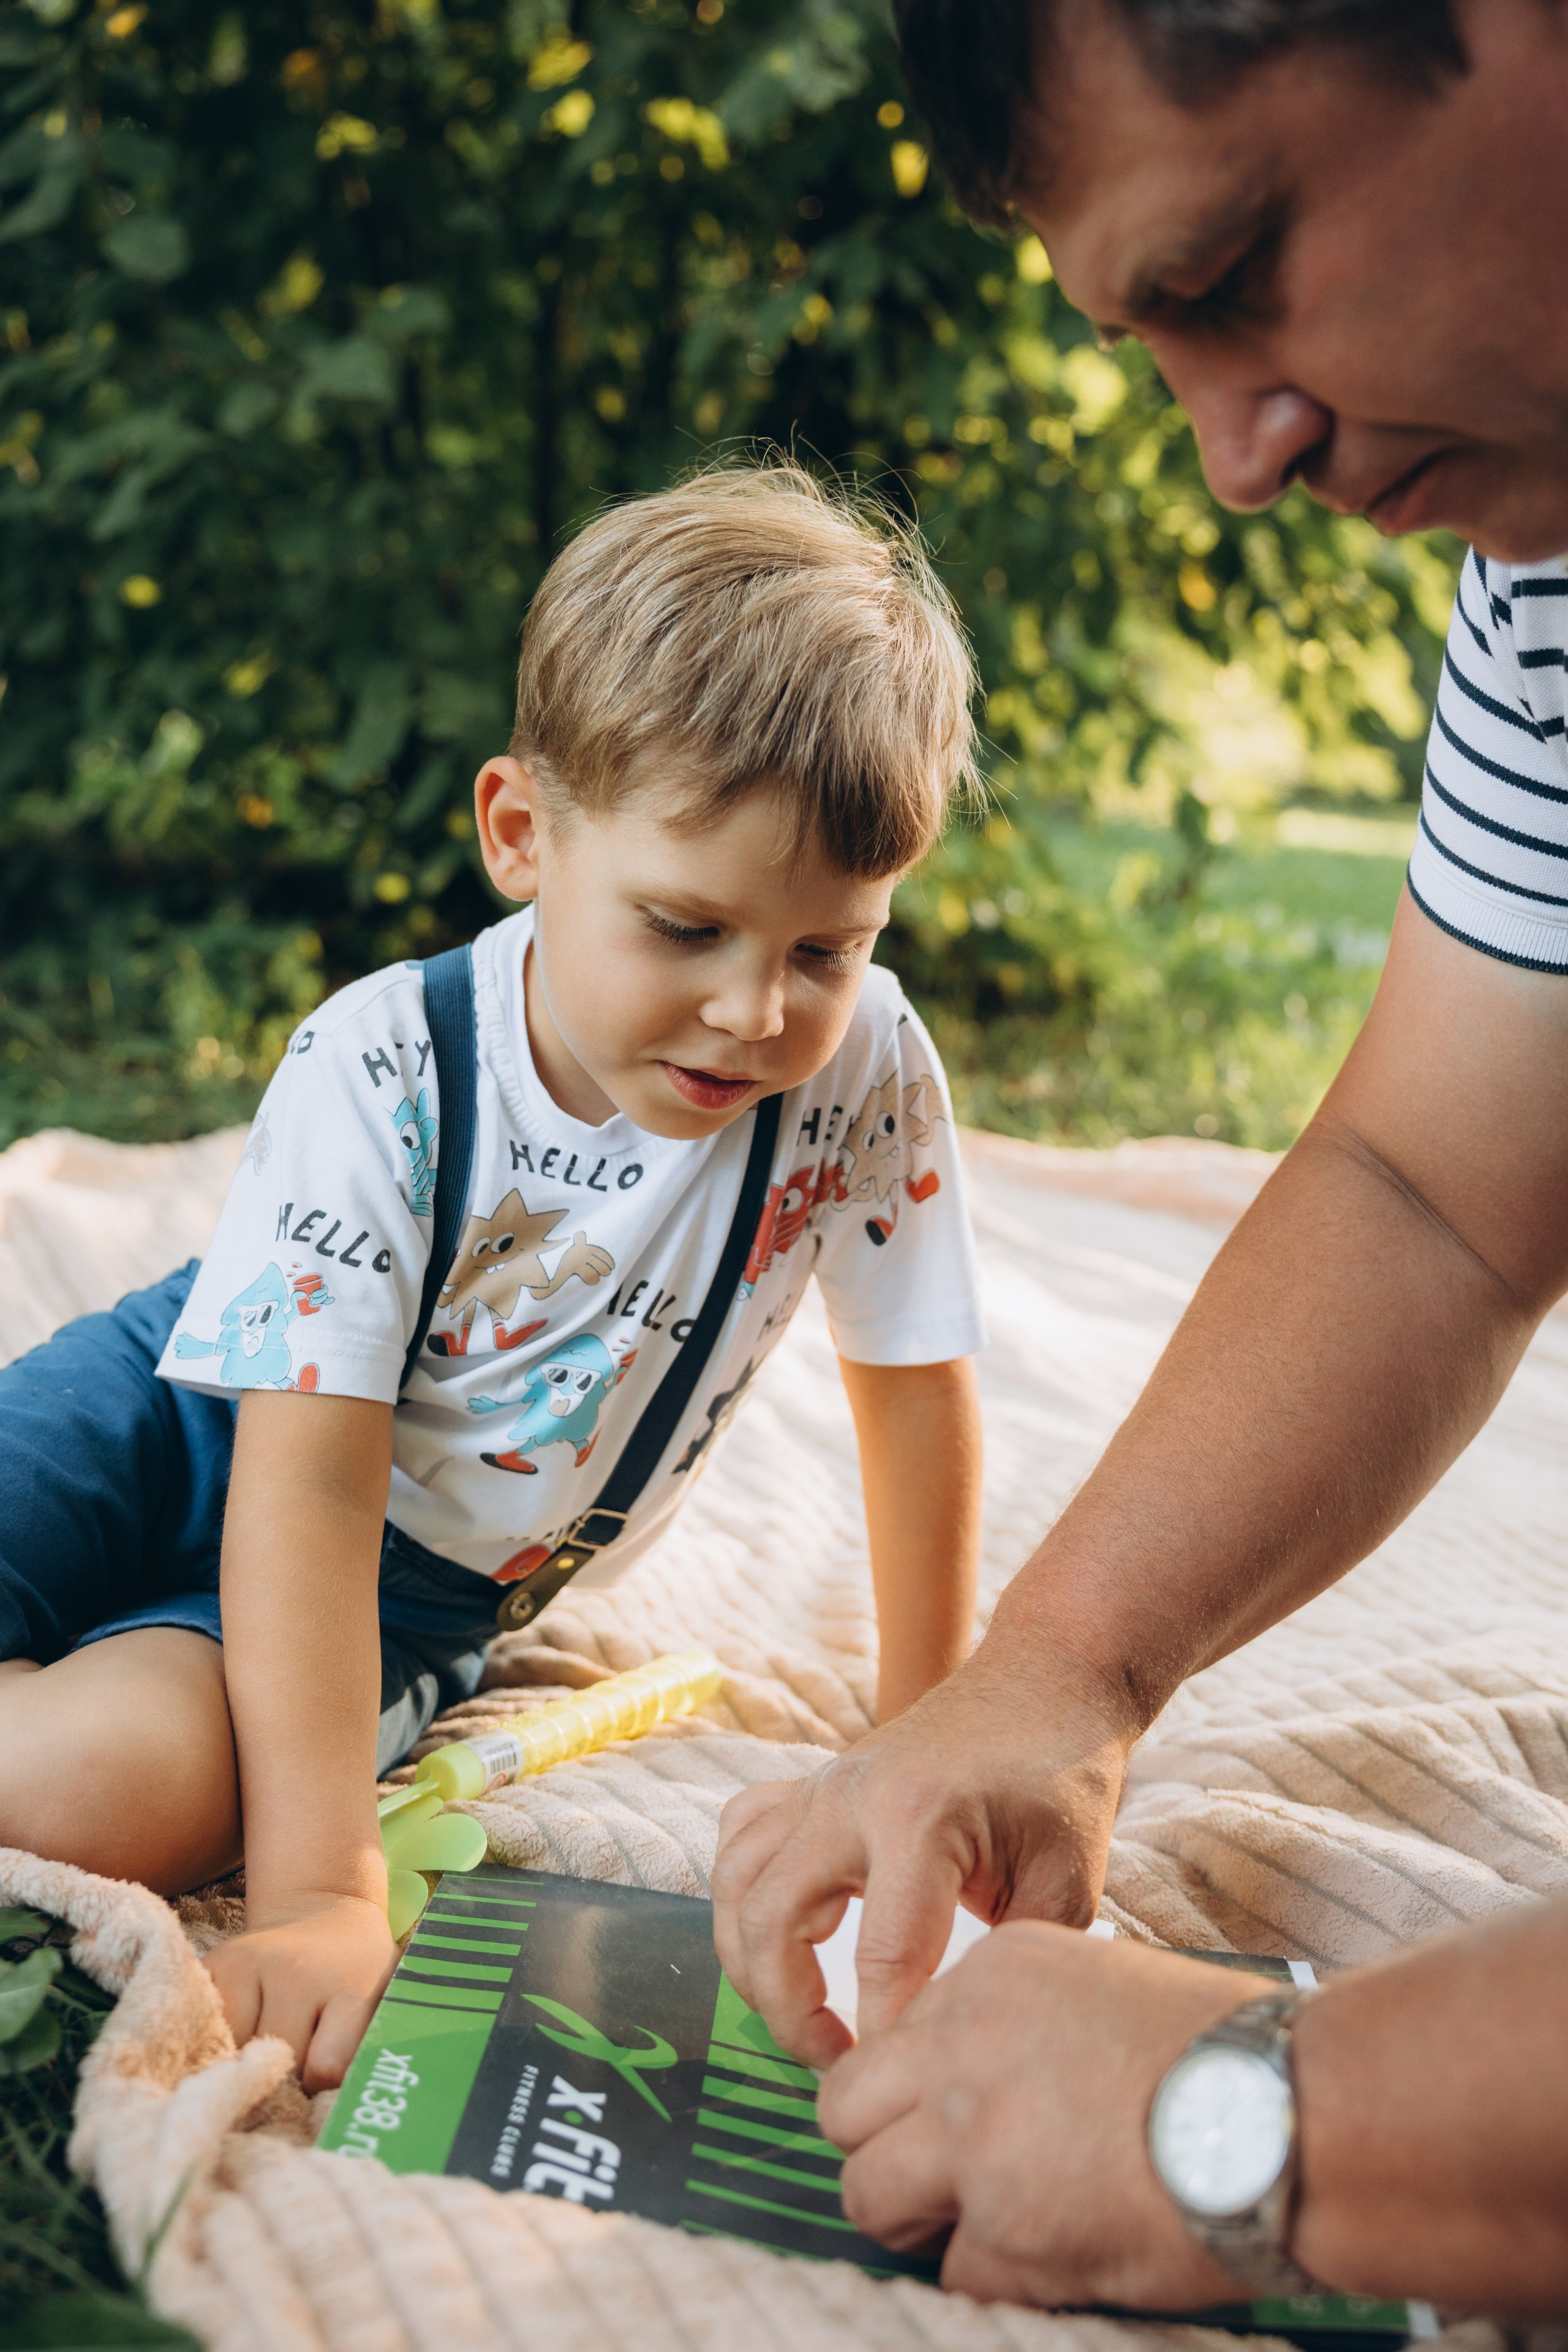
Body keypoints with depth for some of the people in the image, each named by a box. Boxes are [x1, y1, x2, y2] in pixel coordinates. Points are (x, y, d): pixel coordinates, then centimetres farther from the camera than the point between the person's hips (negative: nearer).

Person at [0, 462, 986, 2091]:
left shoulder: (863, 1070, -21)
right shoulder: (379, 1078, -26)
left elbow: (915, 1394, -6)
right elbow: (309, 1486, -29)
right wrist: (321, 1895, -37)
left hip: (425, 1586, 1)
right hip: (192, 1428, -1)